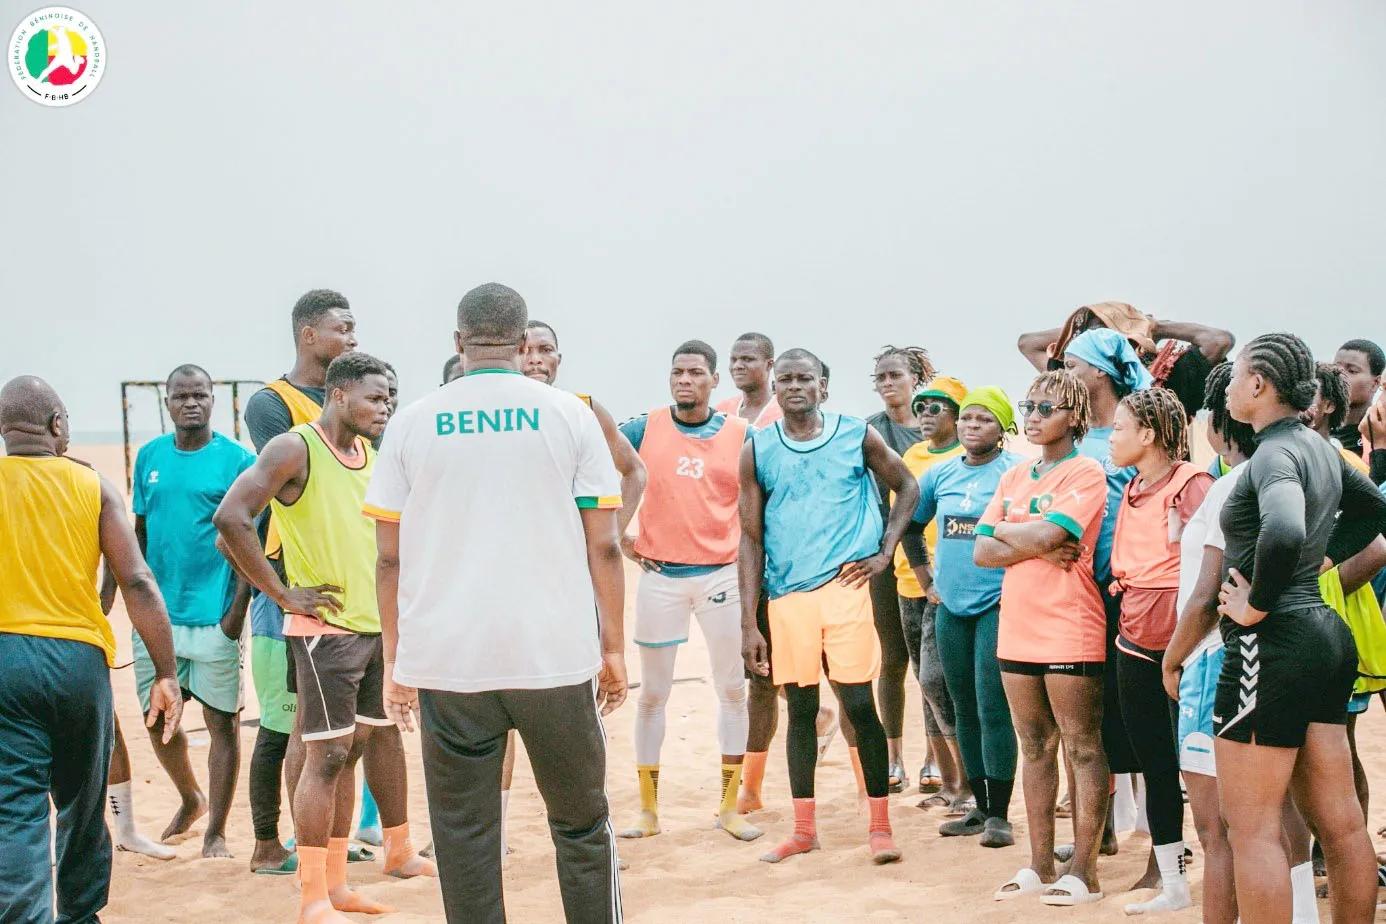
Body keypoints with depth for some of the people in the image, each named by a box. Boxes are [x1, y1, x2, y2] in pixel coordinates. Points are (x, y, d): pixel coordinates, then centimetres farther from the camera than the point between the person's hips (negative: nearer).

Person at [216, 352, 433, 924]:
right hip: (325, 627, -8)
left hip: (377, 625, 8)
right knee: (327, 755, -7)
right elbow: (231, 518, -23)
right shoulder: (295, 449, -13)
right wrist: (282, 594, -18)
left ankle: (398, 852, 33)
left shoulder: (371, 454, 12)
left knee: (383, 736, 16)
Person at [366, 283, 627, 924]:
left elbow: (390, 557, 4)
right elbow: (603, 545, 0)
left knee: (463, 835, 7)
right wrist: (613, 648, 9)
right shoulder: (570, 416, 1)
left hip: (446, 659, 1)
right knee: (581, 824, 12)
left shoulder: (411, 423, 4)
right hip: (556, 655, 0)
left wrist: (395, 661, 12)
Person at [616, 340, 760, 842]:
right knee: (652, 692, 5)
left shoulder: (740, 435, 2)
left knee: (733, 688, 4)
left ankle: (729, 807, 15)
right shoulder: (644, 429, 0)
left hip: (722, 573, 1)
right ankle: (648, 810, 15)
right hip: (659, 575, 0)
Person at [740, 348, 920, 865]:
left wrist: (885, 552, 2)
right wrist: (749, 624, 1)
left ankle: (880, 825, 7)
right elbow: (751, 538, 5)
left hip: (846, 586, -2)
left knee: (859, 705, -4)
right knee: (801, 709, 8)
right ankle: (803, 829, 19)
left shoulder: (857, 436, 2)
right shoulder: (758, 451, 4)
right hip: (787, 595, 2)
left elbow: (906, 486, 15)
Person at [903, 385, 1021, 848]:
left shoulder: (1016, 472, -7)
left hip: (997, 605, -6)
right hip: (951, 606, 6)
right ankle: (980, 808, 21)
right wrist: (926, 580, 18)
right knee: (964, 710, 11)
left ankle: (999, 815, 0)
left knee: (993, 710, -8)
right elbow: (911, 526, 24)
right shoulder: (940, 474, 10)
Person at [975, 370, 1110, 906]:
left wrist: (1005, 529, -1)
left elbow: (1049, 533, -20)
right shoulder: (1013, 478, 15)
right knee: (1035, 748, 11)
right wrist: (1038, 547, -11)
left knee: (1082, 749, -1)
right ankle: (1039, 866, 18)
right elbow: (982, 552, 6)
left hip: (1070, 633, -7)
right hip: (1016, 632, 7)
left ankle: (1083, 872, 2)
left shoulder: (1086, 473, -5)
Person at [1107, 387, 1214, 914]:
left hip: (1181, 643, -8)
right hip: (1135, 642, 8)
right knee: (1154, 766, 12)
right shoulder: (1132, 491, 13)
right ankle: (1172, 887, 22)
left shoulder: (1191, 484, -12)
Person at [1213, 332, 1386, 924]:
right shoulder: (1319, 448, 12)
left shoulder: (1275, 453, -15)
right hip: (1324, 633, 9)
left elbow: (1284, 531, -36)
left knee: (1252, 829, -5)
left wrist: (1257, 604, -20)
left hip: (1272, 640, -9)